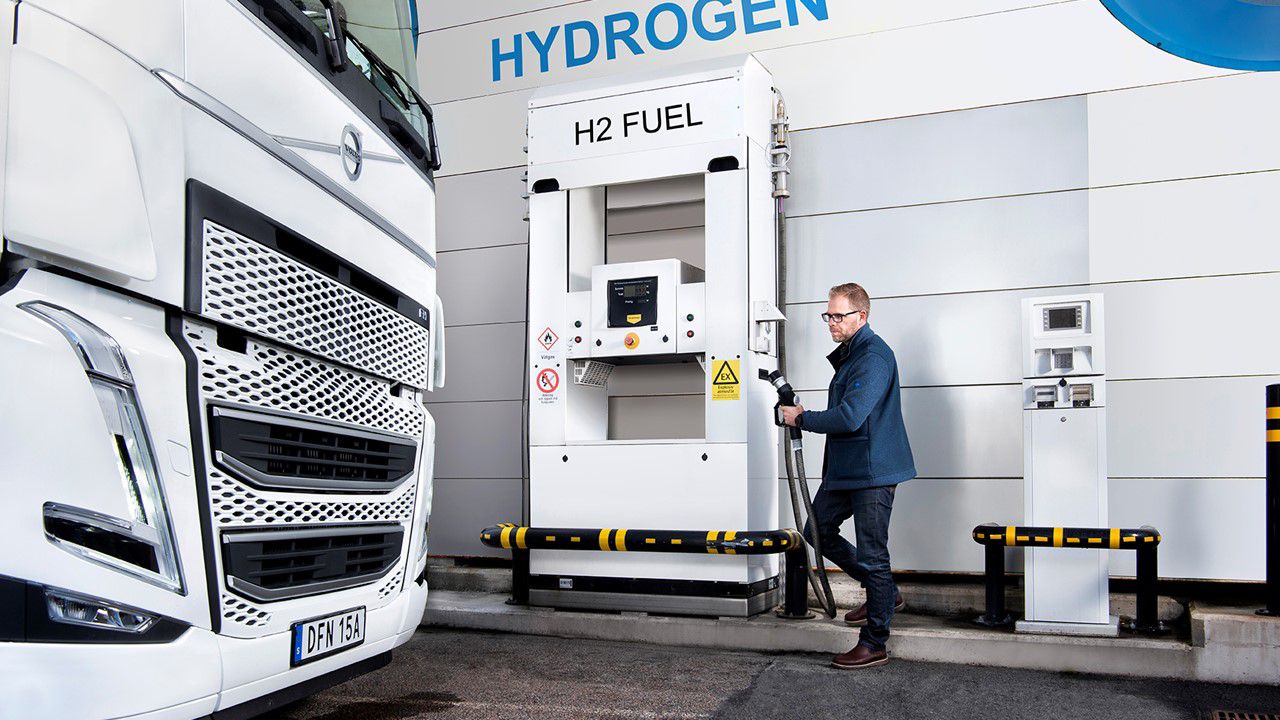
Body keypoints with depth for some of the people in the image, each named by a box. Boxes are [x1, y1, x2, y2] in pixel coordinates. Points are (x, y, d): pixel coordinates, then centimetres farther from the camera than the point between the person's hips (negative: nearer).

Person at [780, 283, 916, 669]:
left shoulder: (873, 356, -17)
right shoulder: (848, 353, 15)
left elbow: (849, 417, -25)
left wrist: (802, 418, -13)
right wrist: (806, 416, 7)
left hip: (872, 471, -10)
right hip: (844, 468, 10)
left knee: (871, 555, -3)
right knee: (818, 530, 16)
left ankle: (874, 644, 7)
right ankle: (884, 592, 29)